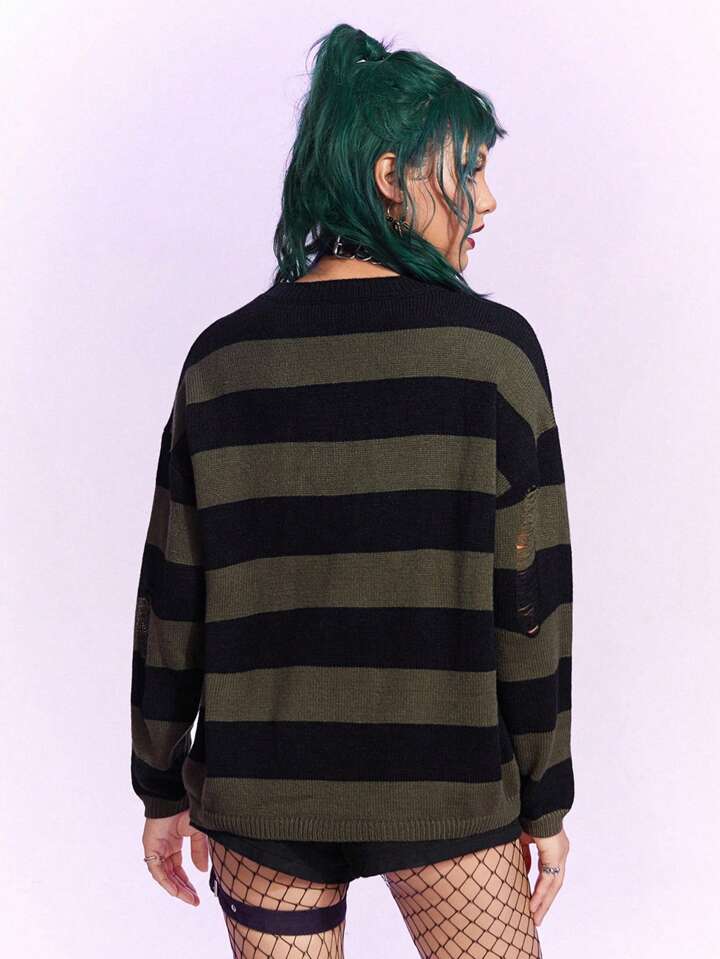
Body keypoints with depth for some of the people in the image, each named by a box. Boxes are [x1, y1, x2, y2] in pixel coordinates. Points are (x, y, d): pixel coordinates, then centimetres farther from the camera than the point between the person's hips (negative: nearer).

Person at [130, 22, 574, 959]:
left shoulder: (223, 355, -3)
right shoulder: (492, 346, -11)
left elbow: (173, 596, 0)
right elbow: (530, 596, -10)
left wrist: (164, 788, 11)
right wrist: (546, 801, 2)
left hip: (261, 794, 3)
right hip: (448, 791, -2)